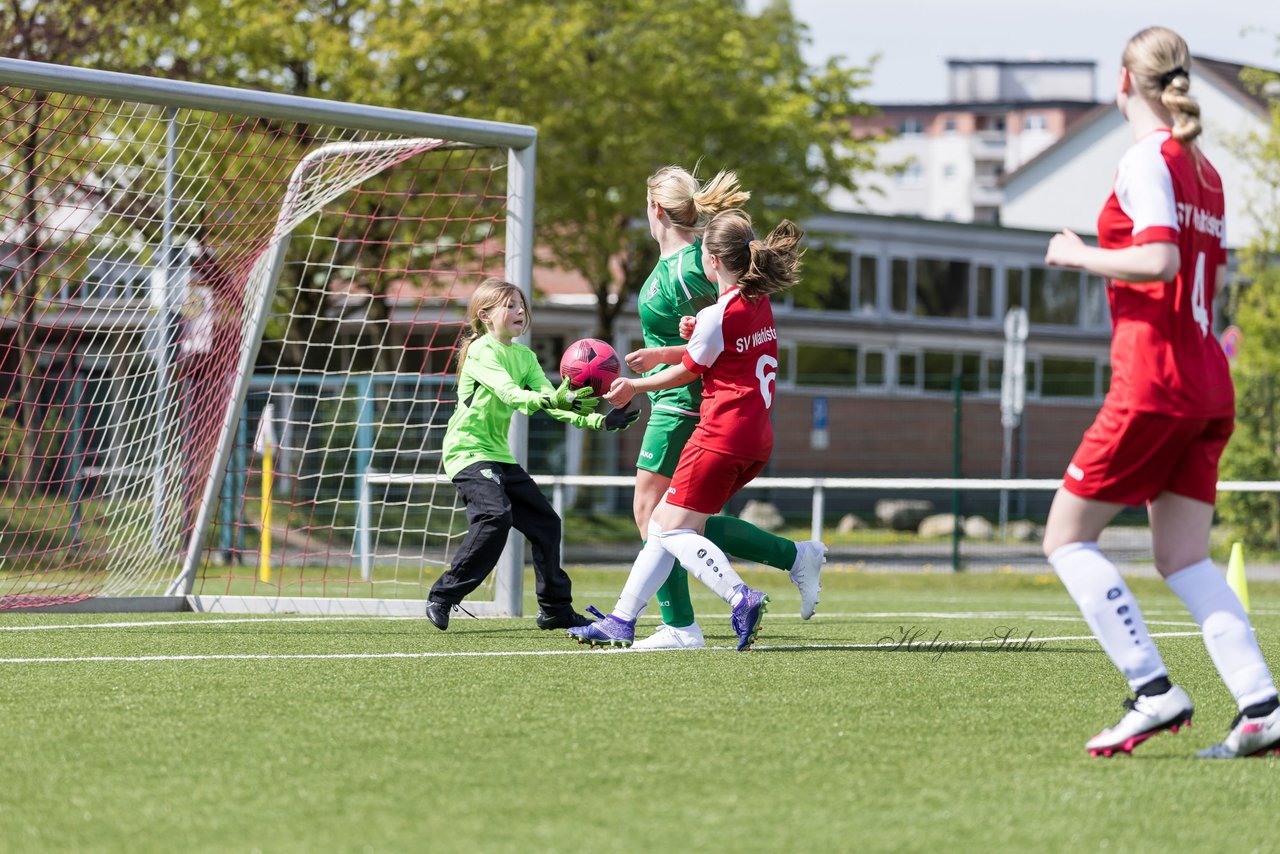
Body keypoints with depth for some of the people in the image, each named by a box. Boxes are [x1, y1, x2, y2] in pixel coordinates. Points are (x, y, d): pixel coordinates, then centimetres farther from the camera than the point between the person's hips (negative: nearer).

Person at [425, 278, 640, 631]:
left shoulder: (524, 356, 10)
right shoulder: (481, 351, -15)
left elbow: (553, 403, 5)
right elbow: (510, 395, -31)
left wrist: (597, 421, -9)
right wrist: (554, 399, -48)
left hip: (499, 455, 9)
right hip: (468, 450, -9)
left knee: (544, 522, 10)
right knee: (495, 515, -29)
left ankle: (556, 609, 24)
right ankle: (442, 597, -22)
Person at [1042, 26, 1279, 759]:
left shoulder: (1147, 159, -10)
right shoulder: (1205, 171, 15)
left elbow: (1160, 259, -22)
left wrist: (1080, 255, -9)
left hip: (1153, 383, -8)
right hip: (1210, 386, 8)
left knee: (1069, 537, 1)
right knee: (1185, 559, 8)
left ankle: (1154, 691, -9)